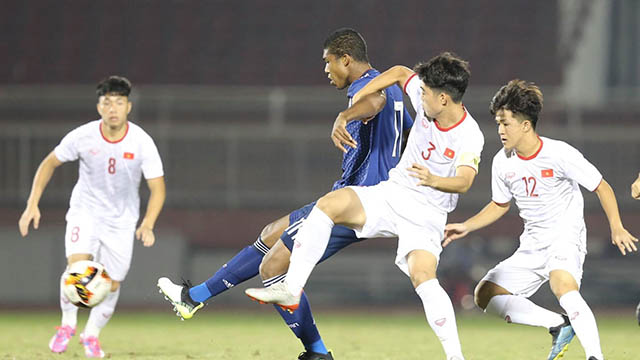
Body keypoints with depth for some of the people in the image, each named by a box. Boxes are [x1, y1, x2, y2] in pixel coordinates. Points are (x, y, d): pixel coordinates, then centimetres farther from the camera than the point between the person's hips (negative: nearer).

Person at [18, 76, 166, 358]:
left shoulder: (141, 142, -17)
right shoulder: (83, 136, -16)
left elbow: (157, 188, -13)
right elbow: (50, 163, 0)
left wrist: (148, 225, -29)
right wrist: (32, 204, -7)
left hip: (122, 219, 1)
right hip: (85, 211, -1)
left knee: (112, 285, 3)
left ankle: (91, 335, 28)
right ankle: (67, 324, 0)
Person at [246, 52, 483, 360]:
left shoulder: (470, 137, -20)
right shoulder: (428, 98, -4)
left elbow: (464, 181, -36)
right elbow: (400, 73, 16)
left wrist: (435, 181, -57)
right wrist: (354, 104, 13)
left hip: (426, 215, -6)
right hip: (390, 193, 6)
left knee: (422, 275, -29)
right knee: (329, 204, -17)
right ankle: (291, 290, -15)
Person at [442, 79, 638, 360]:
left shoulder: (559, 153, -14)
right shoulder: (502, 162, 2)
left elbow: (601, 187, -6)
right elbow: (500, 204, 20)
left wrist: (617, 228, -16)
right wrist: (466, 227, 9)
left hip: (566, 237, -7)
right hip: (531, 247, 7)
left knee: (562, 285, -37)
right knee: (485, 295, -5)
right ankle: (560, 326, -7)